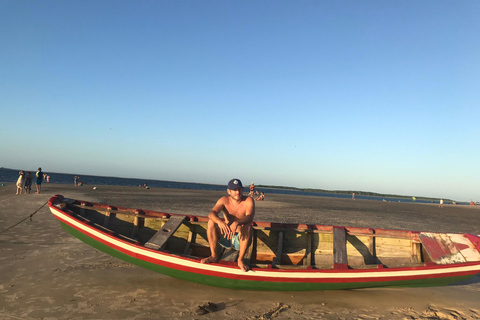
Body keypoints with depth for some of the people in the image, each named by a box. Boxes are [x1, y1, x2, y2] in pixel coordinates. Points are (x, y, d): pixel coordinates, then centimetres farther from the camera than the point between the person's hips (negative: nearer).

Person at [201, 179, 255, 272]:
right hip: (226, 238, 3)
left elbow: (250, 217, -29)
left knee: (247, 226, -33)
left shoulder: (248, 201, -10)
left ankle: (240, 260, -20)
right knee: (211, 222, -18)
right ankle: (214, 256, -11)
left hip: (241, 239, -2)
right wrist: (220, 222, -44)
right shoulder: (224, 200, -5)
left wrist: (236, 223, -49)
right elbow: (211, 213, -21)